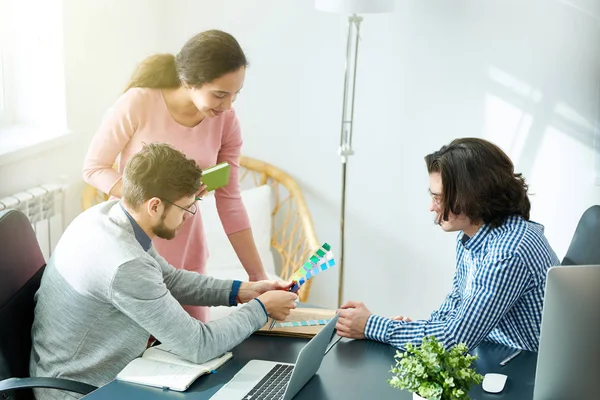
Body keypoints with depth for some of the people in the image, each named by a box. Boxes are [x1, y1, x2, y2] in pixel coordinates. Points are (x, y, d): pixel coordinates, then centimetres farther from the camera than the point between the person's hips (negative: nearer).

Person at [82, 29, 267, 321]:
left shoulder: (226, 121, -10)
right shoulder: (138, 104, -21)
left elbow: (230, 203, -5)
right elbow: (93, 168, -12)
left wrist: (258, 276, -6)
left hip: (187, 251, 3)